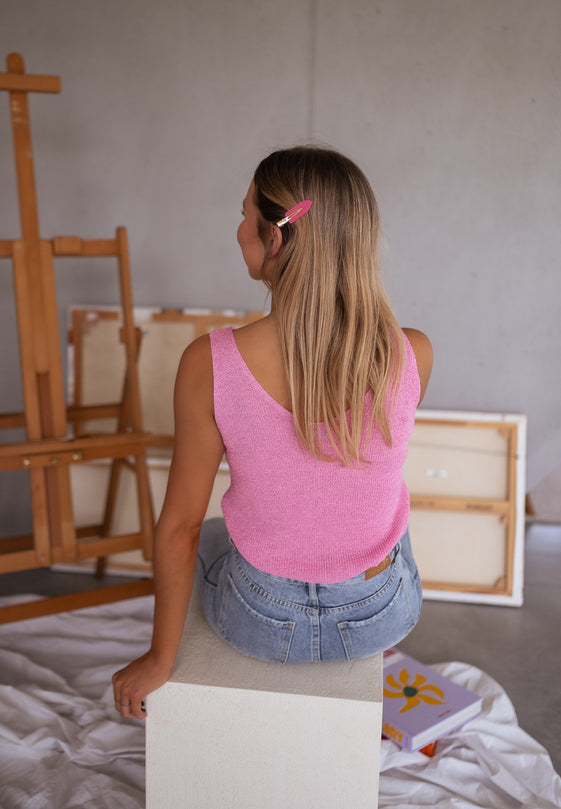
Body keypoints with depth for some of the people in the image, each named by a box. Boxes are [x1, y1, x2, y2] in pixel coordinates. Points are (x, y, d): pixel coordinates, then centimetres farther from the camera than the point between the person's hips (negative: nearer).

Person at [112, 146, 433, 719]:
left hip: (264, 622, -1)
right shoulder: (415, 356, -22)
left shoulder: (208, 365, -27)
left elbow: (179, 524, -14)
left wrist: (160, 658, -2)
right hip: (382, 618, 2)